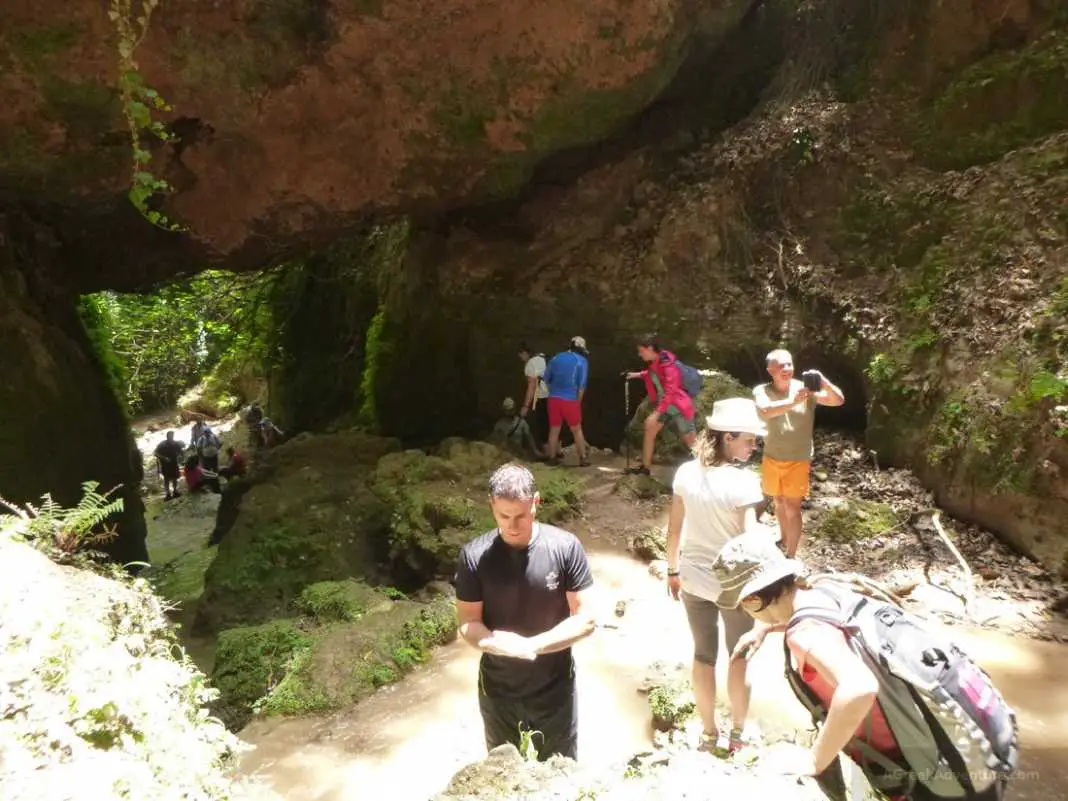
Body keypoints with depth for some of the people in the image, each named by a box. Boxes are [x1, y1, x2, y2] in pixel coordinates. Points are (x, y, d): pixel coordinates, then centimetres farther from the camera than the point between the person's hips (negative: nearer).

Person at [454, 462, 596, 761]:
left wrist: (532, 646, -27)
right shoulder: (474, 556, -15)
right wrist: (493, 642, -31)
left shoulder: (565, 547, -18)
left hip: (554, 689, -1)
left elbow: (585, 619, -15)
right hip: (497, 691, 1)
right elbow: (468, 623, -9)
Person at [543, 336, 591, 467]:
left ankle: (552, 458, 15)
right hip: (571, 400, -3)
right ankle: (583, 458, 11)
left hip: (554, 398, 3)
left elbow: (547, 377, 12)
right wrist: (578, 401, 3)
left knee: (554, 429, 10)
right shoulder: (582, 361, 0)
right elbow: (582, 384, -6)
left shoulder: (557, 357, 11)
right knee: (577, 430, 9)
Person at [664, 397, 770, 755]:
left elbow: (674, 529, -1)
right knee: (739, 656, 19)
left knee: (703, 655, 19)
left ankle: (709, 734, 34)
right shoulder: (743, 481, -23)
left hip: (694, 580, 4)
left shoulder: (686, 472, -9)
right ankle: (737, 734, 34)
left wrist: (673, 570, 12)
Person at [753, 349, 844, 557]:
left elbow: (839, 400, -20)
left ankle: (790, 556, 10)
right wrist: (793, 401, -48)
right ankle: (785, 540, 42)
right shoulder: (762, 391, -11)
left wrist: (823, 382, -40)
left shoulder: (806, 389, -12)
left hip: (798, 460, -2)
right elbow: (764, 411, -32)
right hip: (772, 458, 2)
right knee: (779, 501, 20)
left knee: (792, 507, -1)